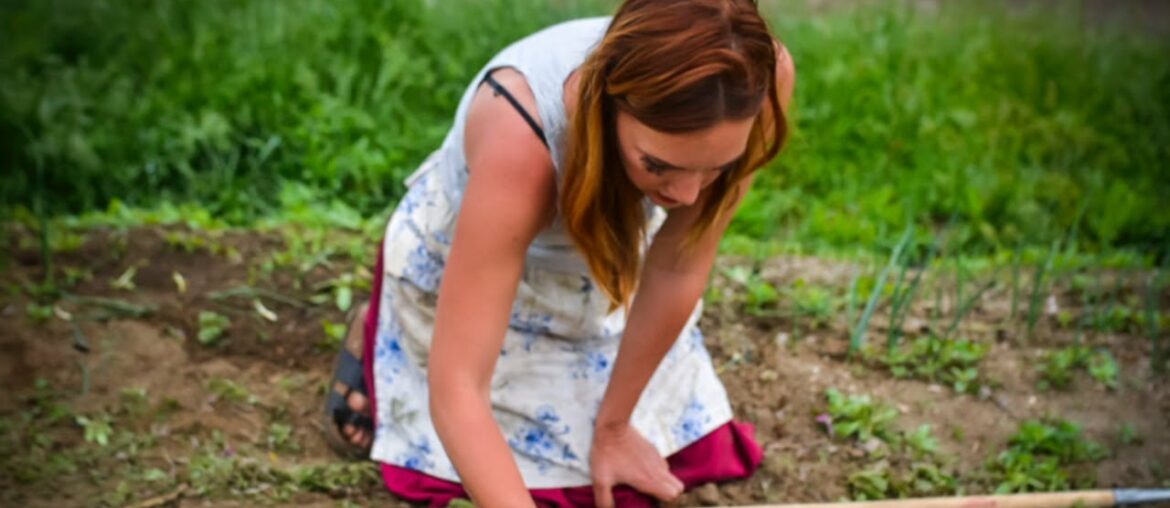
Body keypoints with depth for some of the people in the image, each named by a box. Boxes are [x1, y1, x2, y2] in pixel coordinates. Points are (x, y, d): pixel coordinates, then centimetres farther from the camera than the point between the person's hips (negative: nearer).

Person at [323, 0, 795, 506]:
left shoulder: (757, 79, -35)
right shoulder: (519, 137, -45)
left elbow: (676, 270, -21)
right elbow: (456, 389, -43)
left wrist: (613, 426, -11)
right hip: (461, 265, -3)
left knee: (687, 449, 12)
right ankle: (379, 339, 27)